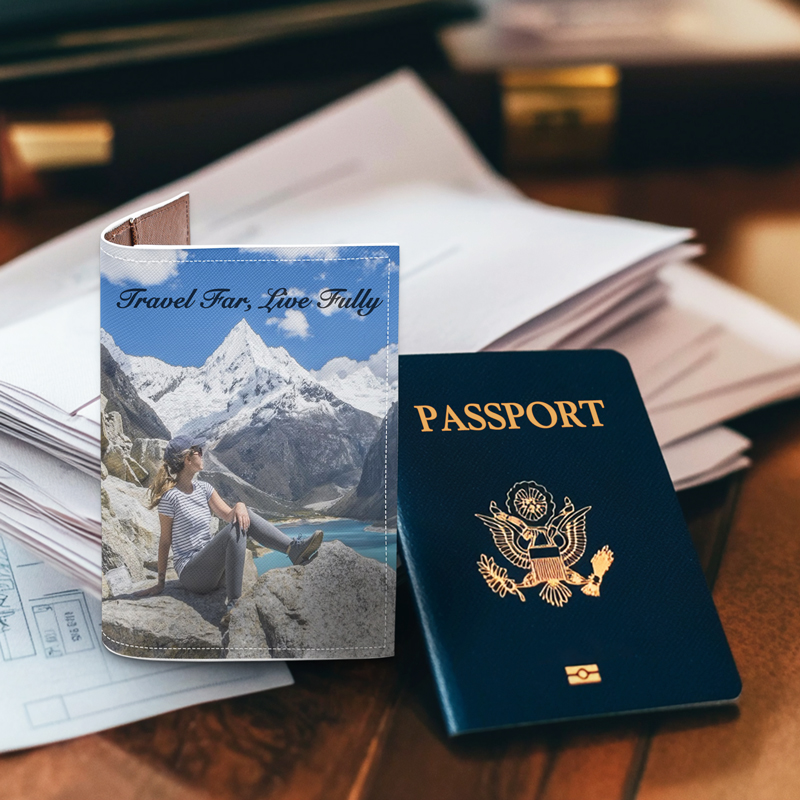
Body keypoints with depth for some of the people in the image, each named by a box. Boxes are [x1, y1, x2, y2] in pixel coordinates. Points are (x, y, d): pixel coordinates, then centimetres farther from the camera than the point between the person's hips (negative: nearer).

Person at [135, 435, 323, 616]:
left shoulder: (203, 488, 9)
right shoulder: (170, 497, -13)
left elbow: (228, 515, 2)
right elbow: (165, 541, -9)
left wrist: (239, 506, -22)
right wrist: (160, 583, -5)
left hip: (210, 567, 7)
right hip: (190, 574, -7)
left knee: (243, 519, -10)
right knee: (234, 531, -29)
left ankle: (294, 549, -18)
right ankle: (233, 603, -33)